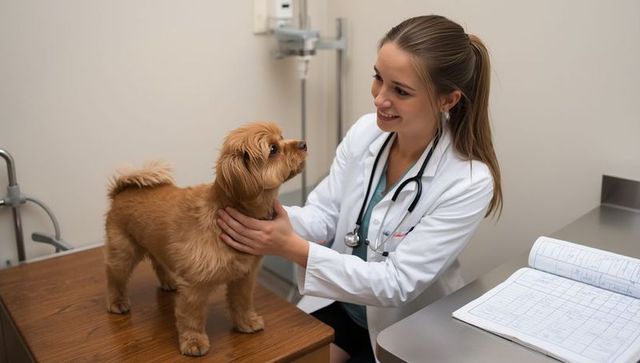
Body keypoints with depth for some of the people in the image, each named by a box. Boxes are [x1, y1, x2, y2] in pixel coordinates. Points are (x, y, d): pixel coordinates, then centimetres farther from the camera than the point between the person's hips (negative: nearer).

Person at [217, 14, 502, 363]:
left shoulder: (470, 182, -25)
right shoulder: (365, 131, -11)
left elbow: (397, 283, -25)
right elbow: (325, 214, -8)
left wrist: (291, 247, -33)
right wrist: (274, 215, -30)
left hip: (410, 332, -3)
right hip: (341, 304, 4)